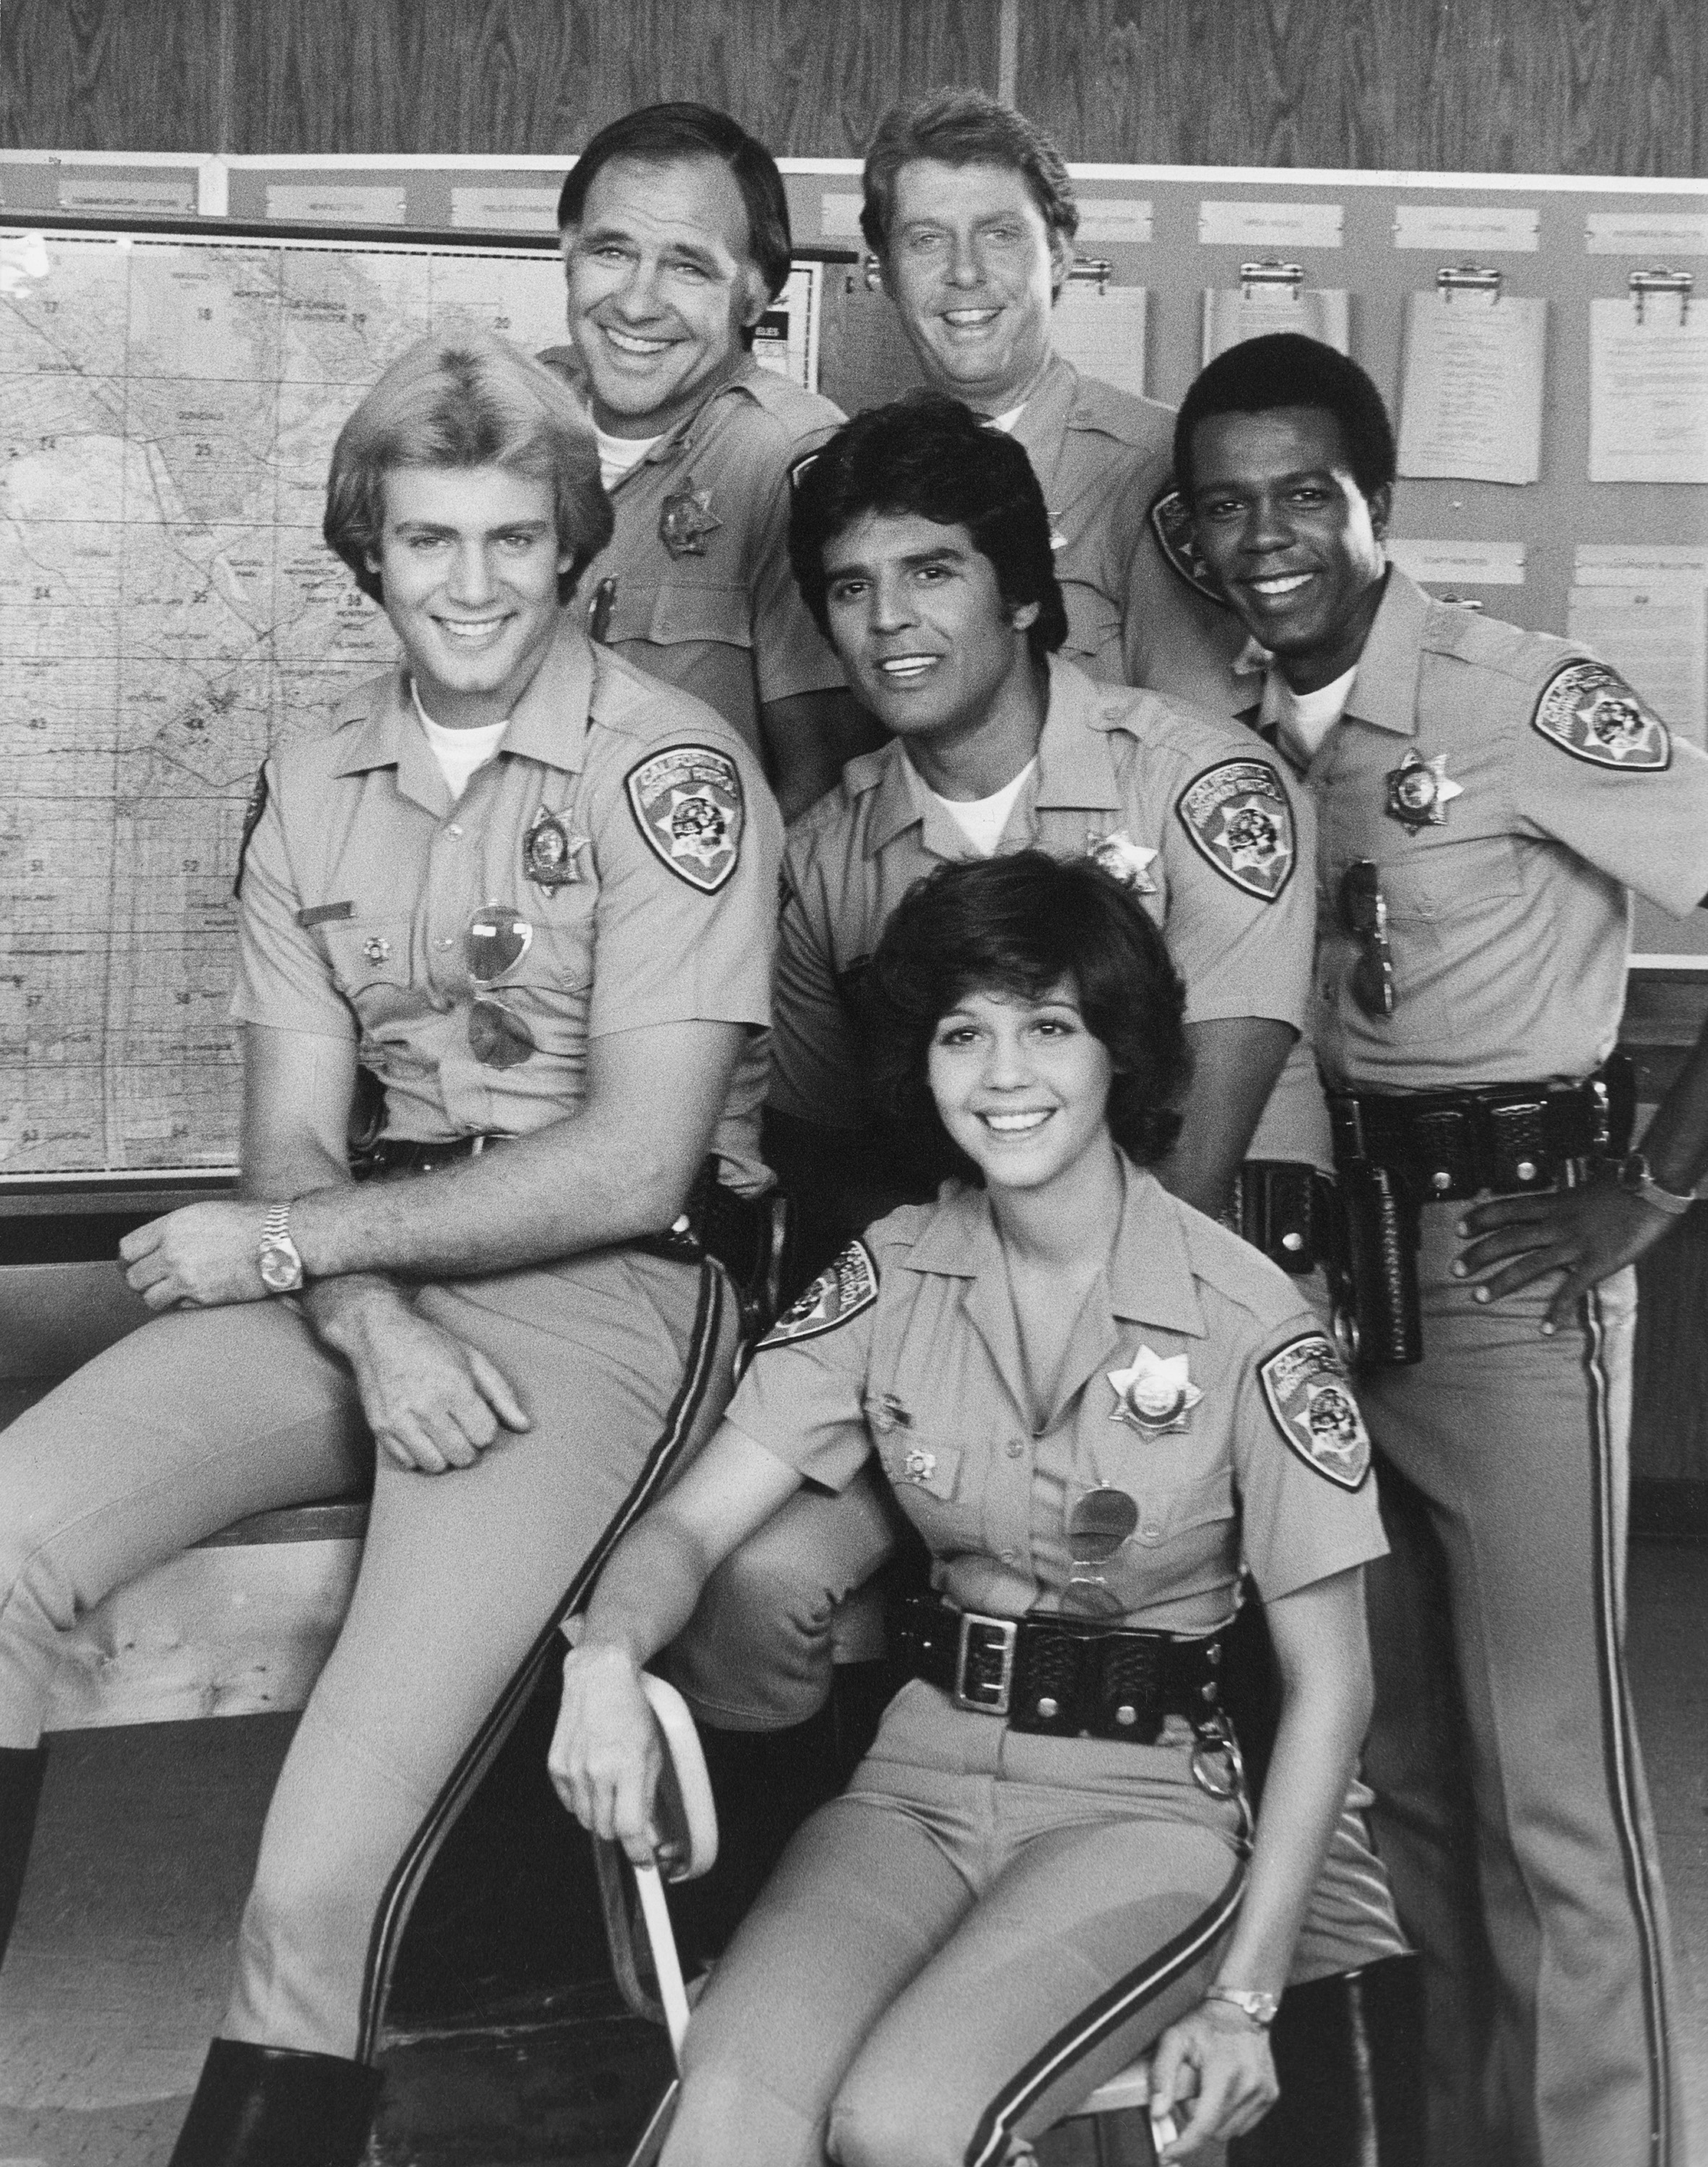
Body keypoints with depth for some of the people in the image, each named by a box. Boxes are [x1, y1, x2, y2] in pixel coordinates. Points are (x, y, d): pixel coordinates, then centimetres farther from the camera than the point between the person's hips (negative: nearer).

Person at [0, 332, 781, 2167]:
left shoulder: (670, 769, -8)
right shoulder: (310, 790, 10)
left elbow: (636, 1164, -13)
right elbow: (292, 1134, 6)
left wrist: (281, 1246, -12)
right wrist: (376, 1329, -16)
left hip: (608, 1294, -6)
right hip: (365, 1282, 6)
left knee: (320, 1880, -20)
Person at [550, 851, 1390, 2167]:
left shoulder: (1245, 1321, -10)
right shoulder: (890, 1281, 1)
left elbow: (1330, 1682, -5)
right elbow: (693, 1523, -3)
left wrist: (1247, 1992, -10)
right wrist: (610, 1654, -26)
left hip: (1144, 1806, -2)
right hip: (923, 1778, 2)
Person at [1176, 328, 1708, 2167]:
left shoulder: (1521, 702, -12)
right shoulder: (1244, 738, 7)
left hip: (1508, 1266, -6)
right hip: (1342, 1254, 6)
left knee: (1549, 1775, -3)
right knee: (1400, 1759, 15)